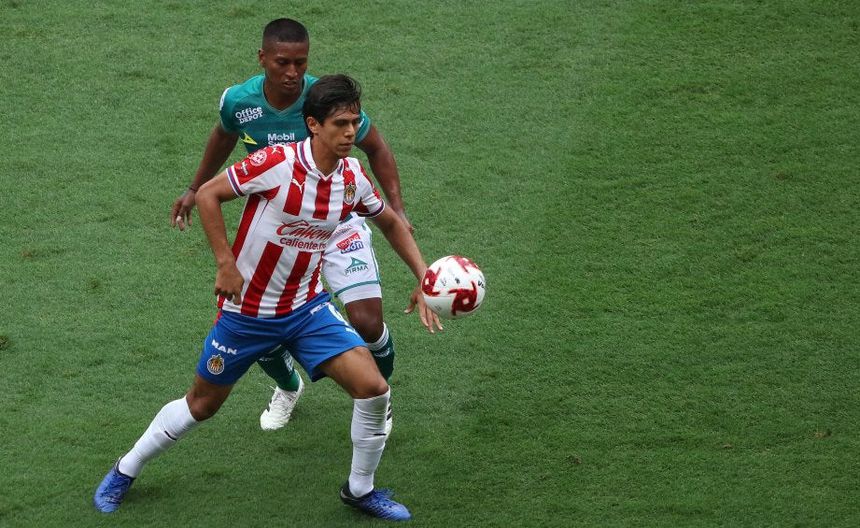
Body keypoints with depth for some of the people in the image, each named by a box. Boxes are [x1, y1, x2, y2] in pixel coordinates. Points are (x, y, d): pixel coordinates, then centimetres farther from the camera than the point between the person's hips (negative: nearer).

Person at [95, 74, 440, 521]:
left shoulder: (352, 178, -7)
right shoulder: (276, 163, -24)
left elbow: (391, 222, 12)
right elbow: (208, 194, -16)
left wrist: (423, 277, 2)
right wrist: (225, 263, -20)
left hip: (307, 308, 4)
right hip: (246, 310, -4)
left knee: (373, 388, -12)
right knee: (202, 404, 11)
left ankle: (360, 490, 11)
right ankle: (126, 471, 36)